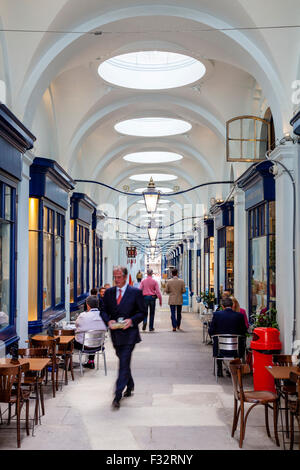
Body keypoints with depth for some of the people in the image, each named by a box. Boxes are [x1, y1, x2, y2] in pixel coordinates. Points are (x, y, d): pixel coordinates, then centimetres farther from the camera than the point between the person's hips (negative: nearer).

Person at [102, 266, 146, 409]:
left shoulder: (135, 292, -4)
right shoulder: (109, 292, 8)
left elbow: (142, 312, -1)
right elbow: (104, 311, 11)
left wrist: (131, 320, -17)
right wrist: (108, 321, -9)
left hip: (129, 333, -5)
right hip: (115, 333, 5)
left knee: (124, 363, -10)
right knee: (123, 361, 17)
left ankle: (118, 396, -10)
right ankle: (130, 386, 38)